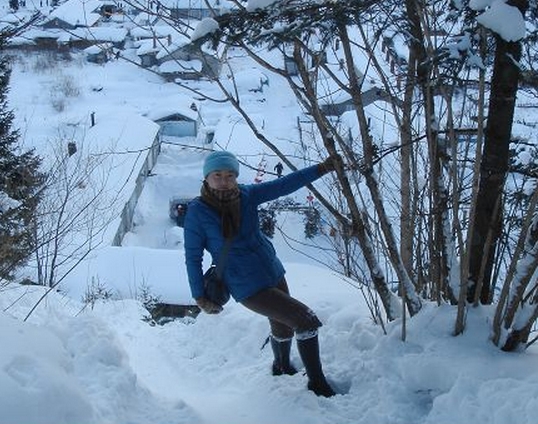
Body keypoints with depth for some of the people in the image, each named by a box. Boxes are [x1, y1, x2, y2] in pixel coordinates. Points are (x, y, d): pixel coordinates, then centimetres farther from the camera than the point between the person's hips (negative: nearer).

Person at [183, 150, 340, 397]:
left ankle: (281, 367, 58)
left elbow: (284, 184, -4)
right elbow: (193, 257, -10)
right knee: (307, 321, -14)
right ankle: (317, 384, 5)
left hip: (274, 273, 6)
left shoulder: (246, 195, -6)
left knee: (283, 328, 26)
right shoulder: (197, 211, -17)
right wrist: (200, 297, -7)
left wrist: (322, 168, -10)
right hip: (248, 289, -6)